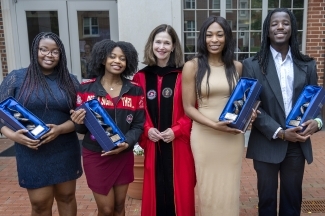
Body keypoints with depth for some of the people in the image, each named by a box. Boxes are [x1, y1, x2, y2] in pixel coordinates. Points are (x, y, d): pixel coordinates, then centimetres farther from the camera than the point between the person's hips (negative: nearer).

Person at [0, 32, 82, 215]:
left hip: (65, 152, 2)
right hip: (32, 153, -1)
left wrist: (60, 129, -18)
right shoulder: (16, 78, -1)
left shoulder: (70, 81, 3)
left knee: (66, 196, 15)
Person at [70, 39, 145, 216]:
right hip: (95, 156, -2)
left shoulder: (135, 91, 0)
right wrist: (79, 122, -21)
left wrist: (126, 143, -17)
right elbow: (81, 128, 1)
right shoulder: (86, 89, -4)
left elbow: (138, 125, 0)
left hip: (124, 156, 2)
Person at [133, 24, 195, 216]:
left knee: (180, 192, 6)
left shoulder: (184, 75, -3)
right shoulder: (141, 77, 4)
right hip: (153, 146, 2)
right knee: (155, 192, 10)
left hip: (179, 145, -2)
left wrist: (177, 130, -14)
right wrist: (146, 129, -9)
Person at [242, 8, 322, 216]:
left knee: (293, 198, 16)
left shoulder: (307, 65, 4)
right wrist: (279, 133, -16)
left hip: (298, 144, 2)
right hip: (267, 143, -2)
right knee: (267, 197, 14)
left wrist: (317, 121, -13)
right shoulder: (253, 65, -5)